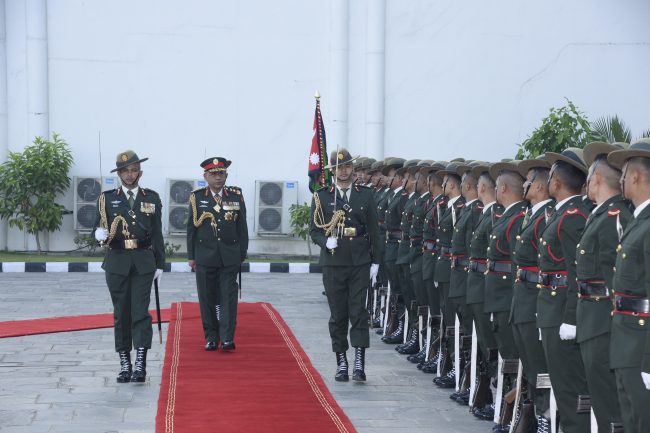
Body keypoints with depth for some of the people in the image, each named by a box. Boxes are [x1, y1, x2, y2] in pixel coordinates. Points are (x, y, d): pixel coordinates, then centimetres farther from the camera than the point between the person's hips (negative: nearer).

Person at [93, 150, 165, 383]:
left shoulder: (152, 198, 8)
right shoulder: (107, 198, 6)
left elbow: (157, 233, 9)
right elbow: (99, 228, 7)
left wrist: (160, 264, 7)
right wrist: (100, 234, -18)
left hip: (143, 261, -1)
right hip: (117, 261, 1)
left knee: (141, 311, -9)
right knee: (121, 313, 4)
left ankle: (140, 364, -13)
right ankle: (124, 364, 11)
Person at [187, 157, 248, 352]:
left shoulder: (236, 196, 5)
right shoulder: (197, 197, 3)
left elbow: (242, 227, 7)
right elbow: (191, 228, 5)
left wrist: (242, 254, 5)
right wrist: (191, 256, 4)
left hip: (230, 257, 0)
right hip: (205, 255, 0)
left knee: (228, 297, -5)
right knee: (207, 298, 4)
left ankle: (227, 338, -8)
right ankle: (211, 337, 12)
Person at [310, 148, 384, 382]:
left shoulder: (365, 195, 5)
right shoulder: (321, 196, 4)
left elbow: (374, 230, 7)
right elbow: (314, 230, 5)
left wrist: (375, 261, 3)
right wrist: (326, 241, -16)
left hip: (359, 262, 0)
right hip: (333, 263, 0)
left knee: (358, 312, -7)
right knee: (337, 314, 5)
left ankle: (359, 363, -9)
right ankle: (341, 362, 13)